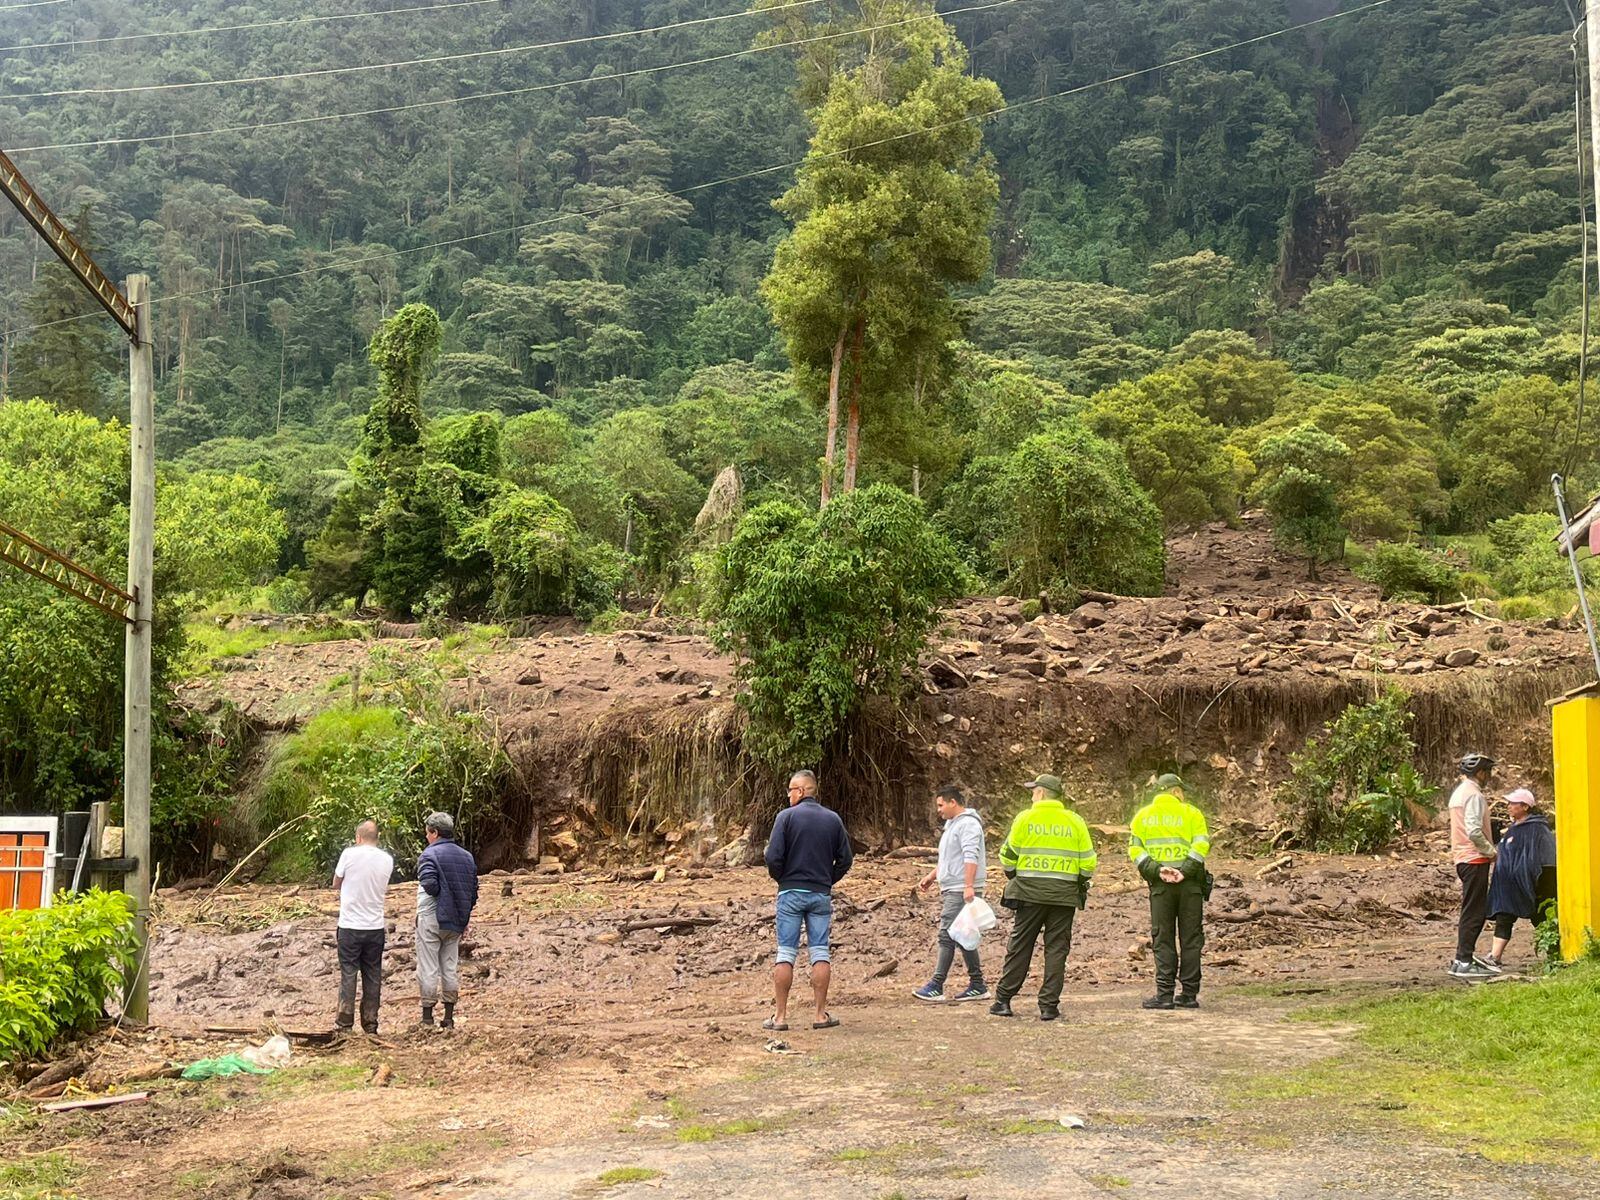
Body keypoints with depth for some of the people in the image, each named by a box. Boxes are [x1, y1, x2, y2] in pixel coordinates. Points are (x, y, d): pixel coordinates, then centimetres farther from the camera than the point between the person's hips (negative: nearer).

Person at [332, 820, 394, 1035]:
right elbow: (384, 889, 10)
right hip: (376, 927, 3)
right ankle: (370, 1023, 12)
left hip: (350, 926, -3)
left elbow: (336, 884, 3)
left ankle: (344, 1023, 3)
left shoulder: (350, 854, -8)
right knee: (373, 975, 9)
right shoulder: (387, 860, 2)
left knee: (348, 974, 3)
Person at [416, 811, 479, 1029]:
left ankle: (427, 1016, 1)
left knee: (428, 968, -1)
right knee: (451, 967, 11)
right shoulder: (467, 857, 9)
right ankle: (449, 1016, 13)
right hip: (456, 921, 6)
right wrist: (464, 917, 15)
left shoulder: (430, 854, -11)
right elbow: (474, 891, 10)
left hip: (431, 919, -6)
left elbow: (430, 885, -25)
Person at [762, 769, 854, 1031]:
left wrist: (781, 878, 6)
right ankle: (820, 1014, 6)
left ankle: (780, 1015, 3)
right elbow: (846, 859, 6)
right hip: (821, 894, 2)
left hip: (791, 892, -2)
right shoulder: (833, 819, 5)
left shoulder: (787, 816, -6)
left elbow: (773, 857, -12)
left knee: (786, 954, 1)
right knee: (820, 954, 6)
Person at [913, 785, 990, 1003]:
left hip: (962, 892, -10)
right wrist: (932, 876, 24)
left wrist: (968, 886, -29)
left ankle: (936, 987, -11)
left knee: (947, 935, -11)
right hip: (950, 889, 10)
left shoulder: (968, 824, -12)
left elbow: (971, 857, -23)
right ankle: (977, 986, 12)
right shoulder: (952, 824, 21)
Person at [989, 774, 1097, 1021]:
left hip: (1030, 892, -1)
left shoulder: (1025, 818, -2)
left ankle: (1003, 1000, 10)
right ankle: (1049, 1005, 2)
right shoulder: (1075, 821, 4)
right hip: (1064, 895, 1)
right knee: (1057, 949, 5)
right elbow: (1088, 861, 4)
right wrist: (1081, 885, 19)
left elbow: (1008, 855, 1)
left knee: (1019, 946, 7)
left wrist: (1013, 878, 19)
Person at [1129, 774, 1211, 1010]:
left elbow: (1135, 849, 0)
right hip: (1190, 883, -1)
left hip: (1160, 885, 1)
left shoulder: (1142, 816, 12)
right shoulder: (1191, 813, 6)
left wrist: (1157, 870, -7)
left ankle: (1165, 994, -4)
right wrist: (1184, 871, -14)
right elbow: (1201, 844, -9)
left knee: (1162, 939, 3)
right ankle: (1190, 994, 6)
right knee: (1191, 938, 5)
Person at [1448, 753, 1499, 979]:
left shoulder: (1458, 792, 17)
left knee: (1474, 910, 16)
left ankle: (1465, 956, 21)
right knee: (1473, 912, -7)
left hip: (1463, 858, 10)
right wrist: (1491, 851, -11)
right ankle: (1464, 963, -6)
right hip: (1475, 859, -10)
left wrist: (1489, 848, 16)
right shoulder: (1474, 795, -15)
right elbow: (1474, 831, -24)